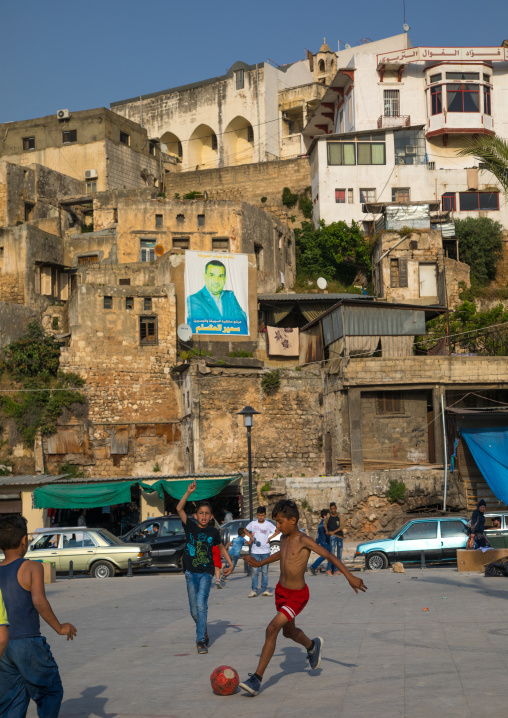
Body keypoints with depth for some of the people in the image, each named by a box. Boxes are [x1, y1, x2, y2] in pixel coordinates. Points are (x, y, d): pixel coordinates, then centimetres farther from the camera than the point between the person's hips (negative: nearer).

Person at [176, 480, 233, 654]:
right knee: (194, 611, 8)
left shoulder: (213, 532, 0)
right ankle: (203, 631, 36)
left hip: (206, 572, -1)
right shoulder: (190, 526, -4)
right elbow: (179, 509, -19)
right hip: (191, 572, 1)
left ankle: (201, 640, -16)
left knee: (201, 604, -20)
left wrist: (230, 563, 12)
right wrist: (188, 493, -30)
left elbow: (221, 547, 19)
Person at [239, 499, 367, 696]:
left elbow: (329, 556, -26)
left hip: (297, 596, -8)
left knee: (272, 629, -21)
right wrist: (260, 563, 30)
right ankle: (312, 646, 58)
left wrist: (350, 577, -32)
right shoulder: (284, 538, 1)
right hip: (281, 591, 8)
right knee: (288, 632, 25)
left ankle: (257, 679, -18)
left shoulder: (304, 540, -22)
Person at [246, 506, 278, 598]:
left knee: (265, 571, 5)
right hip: (255, 551, 0)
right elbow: (246, 530, 19)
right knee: (255, 571, -4)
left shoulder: (268, 524, -1)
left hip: (265, 551, 0)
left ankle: (264, 590, 11)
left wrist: (269, 538, -2)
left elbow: (277, 531, 8)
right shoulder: (253, 523, 2)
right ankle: (253, 590, 0)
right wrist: (251, 537, 5)